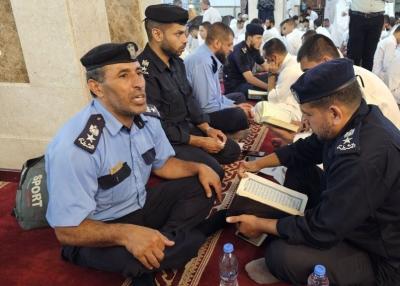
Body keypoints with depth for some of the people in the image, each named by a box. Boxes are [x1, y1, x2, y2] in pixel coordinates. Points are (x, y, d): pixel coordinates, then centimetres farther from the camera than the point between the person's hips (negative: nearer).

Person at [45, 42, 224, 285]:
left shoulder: (147, 117, -9)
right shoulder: (75, 147, -31)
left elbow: (162, 163, 8)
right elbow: (67, 230, -27)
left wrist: (198, 168, -10)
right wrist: (126, 234, -42)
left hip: (141, 206, 7)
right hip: (98, 232, -6)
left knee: (201, 189, -6)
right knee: (142, 258, -35)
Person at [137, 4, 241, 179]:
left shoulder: (176, 61, 4)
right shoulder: (144, 72, -26)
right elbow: (159, 127, -25)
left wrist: (207, 129, -1)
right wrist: (200, 142, -19)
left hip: (187, 127, 9)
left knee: (232, 150, 8)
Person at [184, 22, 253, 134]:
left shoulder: (209, 58, 4)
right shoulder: (203, 61, -25)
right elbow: (207, 105, -27)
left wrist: (235, 105, 3)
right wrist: (236, 108, -14)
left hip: (202, 106, 11)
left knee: (239, 96, 21)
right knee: (239, 115, -28)